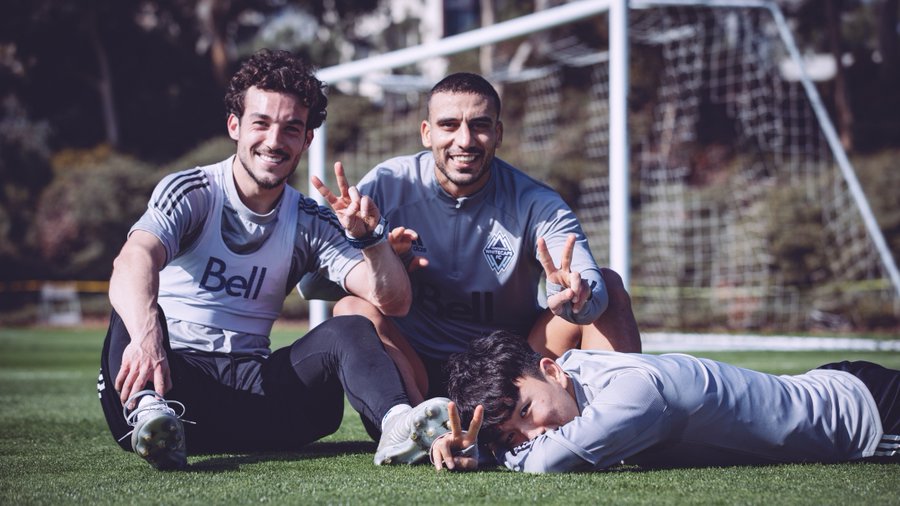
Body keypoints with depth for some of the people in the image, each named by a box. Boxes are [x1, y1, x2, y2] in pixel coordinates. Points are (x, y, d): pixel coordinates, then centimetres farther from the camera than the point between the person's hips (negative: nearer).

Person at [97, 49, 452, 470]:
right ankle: (150, 413, -61)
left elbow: (393, 302, 5)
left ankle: (398, 425, -46)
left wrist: (368, 236, -16)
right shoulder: (189, 192, -2)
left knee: (348, 329, -18)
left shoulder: (310, 223, 11)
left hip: (248, 384, 3)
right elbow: (134, 260, -24)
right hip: (171, 376, -3)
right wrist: (147, 334, -46)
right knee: (139, 306, -32)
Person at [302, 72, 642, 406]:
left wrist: (575, 299, -51)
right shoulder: (388, 186, -7)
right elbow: (311, 281, -11)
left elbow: (593, 290, -26)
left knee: (609, 285, -14)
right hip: (419, 374, 0)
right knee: (352, 308, -26)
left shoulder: (536, 205, -9)